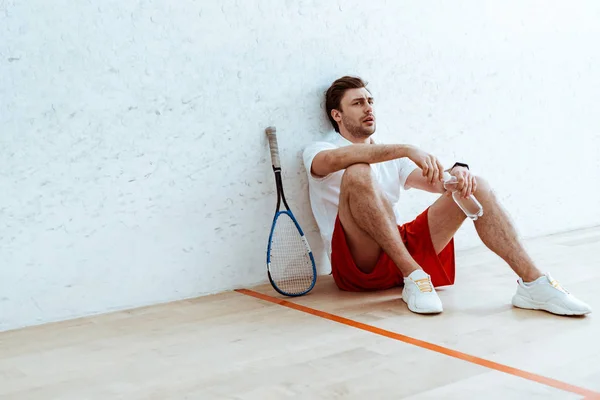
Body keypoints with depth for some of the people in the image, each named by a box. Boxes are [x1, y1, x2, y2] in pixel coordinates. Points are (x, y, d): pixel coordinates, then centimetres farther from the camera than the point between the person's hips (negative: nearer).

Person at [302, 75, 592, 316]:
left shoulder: (391, 158, 27)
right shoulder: (317, 151, 7)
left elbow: (436, 183, 12)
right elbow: (336, 158, -20)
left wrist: (457, 171, -14)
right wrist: (406, 150, -32)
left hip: (404, 247, 5)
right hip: (358, 265, -5)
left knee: (476, 187, -9)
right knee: (357, 172, -32)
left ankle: (533, 283, -20)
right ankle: (413, 278, -33)